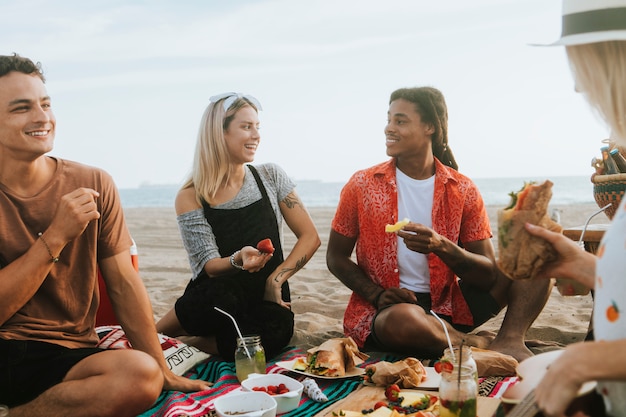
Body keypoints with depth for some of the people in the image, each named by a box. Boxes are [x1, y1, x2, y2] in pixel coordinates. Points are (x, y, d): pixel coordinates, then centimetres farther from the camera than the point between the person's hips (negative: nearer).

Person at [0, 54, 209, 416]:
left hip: (71, 354, 3)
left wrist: (163, 372, 0)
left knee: (142, 373, -30)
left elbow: (125, 284, 2)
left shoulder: (94, 185, 2)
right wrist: (56, 236, -17)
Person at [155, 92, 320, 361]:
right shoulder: (190, 197, -3)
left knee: (272, 334, -35)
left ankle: (182, 343, -10)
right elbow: (210, 267, -8)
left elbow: (310, 237, 1)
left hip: (266, 299, 1)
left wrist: (275, 280, -12)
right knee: (223, 295, -38)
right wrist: (239, 260, -30)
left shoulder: (271, 177, 2)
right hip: (216, 299, -1)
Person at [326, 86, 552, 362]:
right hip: (387, 309, -2)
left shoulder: (462, 190, 0)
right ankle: (480, 345, -12)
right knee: (402, 319, -40)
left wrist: (441, 246, -23)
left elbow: (489, 275, -4)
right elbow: (336, 257, 3)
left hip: (449, 305, 3)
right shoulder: (362, 185, -2)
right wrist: (377, 295, -14)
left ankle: (508, 341, -27)